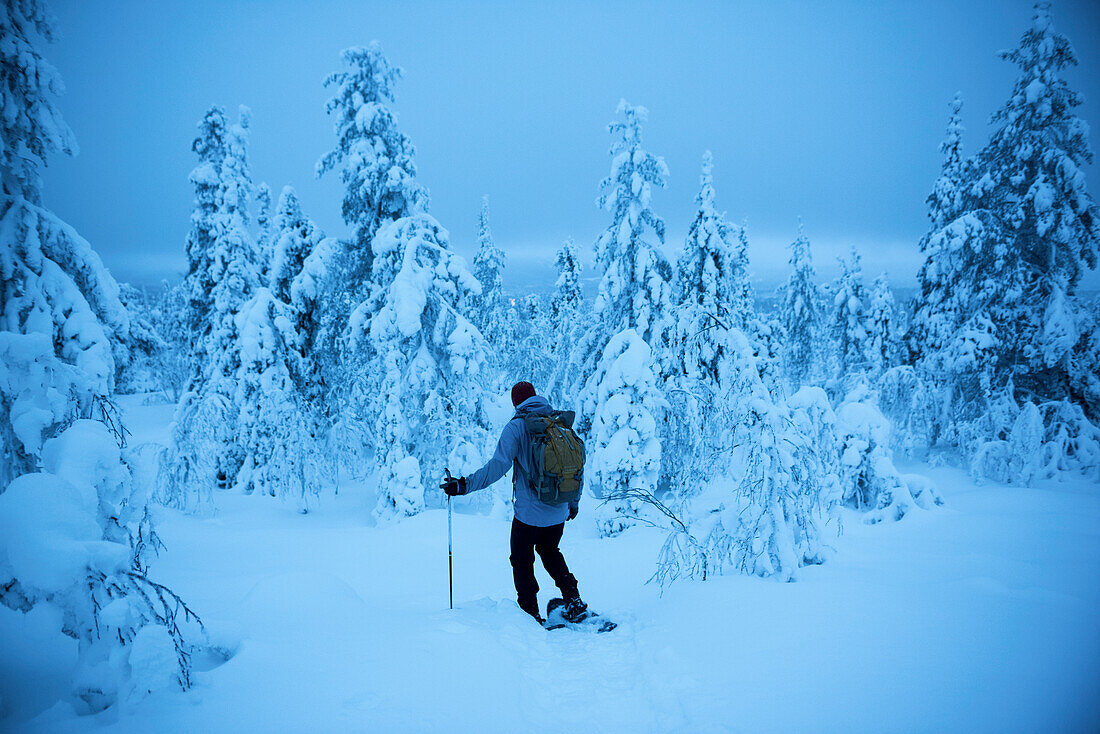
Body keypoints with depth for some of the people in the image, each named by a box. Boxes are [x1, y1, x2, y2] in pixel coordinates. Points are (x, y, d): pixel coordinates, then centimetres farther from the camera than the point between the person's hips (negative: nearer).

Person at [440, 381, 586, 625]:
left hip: (529, 511, -5)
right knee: (550, 552, 27)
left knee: (522, 560, 13)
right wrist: (574, 501, 22)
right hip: (558, 512, 5)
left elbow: (499, 465, -22)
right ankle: (574, 601, 24)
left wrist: (465, 485, -20)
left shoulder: (517, 426, -10)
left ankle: (531, 615, 18)